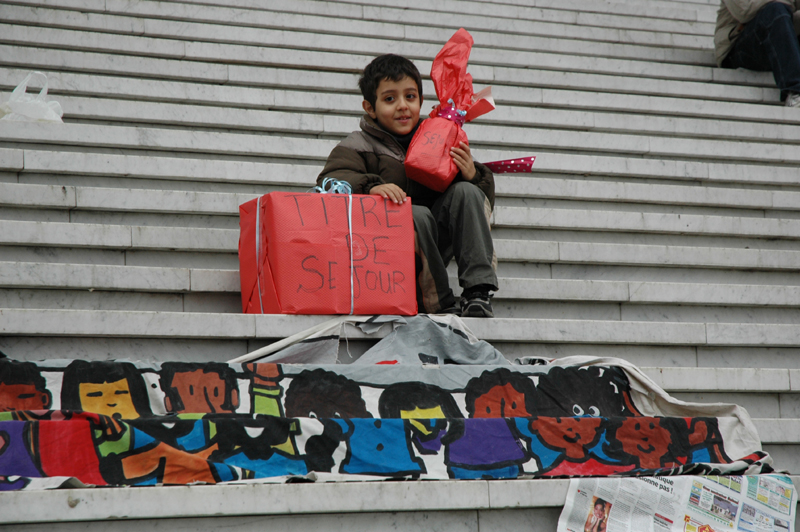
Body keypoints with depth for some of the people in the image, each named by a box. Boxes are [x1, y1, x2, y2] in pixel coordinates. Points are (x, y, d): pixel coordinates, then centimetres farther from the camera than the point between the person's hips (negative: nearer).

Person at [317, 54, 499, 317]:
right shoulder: (358, 146, 6)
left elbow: (485, 198, 13)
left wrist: (473, 175, -11)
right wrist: (370, 187, -32)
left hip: (433, 247, 4)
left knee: (467, 192, -15)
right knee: (418, 215, -32)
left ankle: (478, 292, -23)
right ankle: (441, 305, -22)